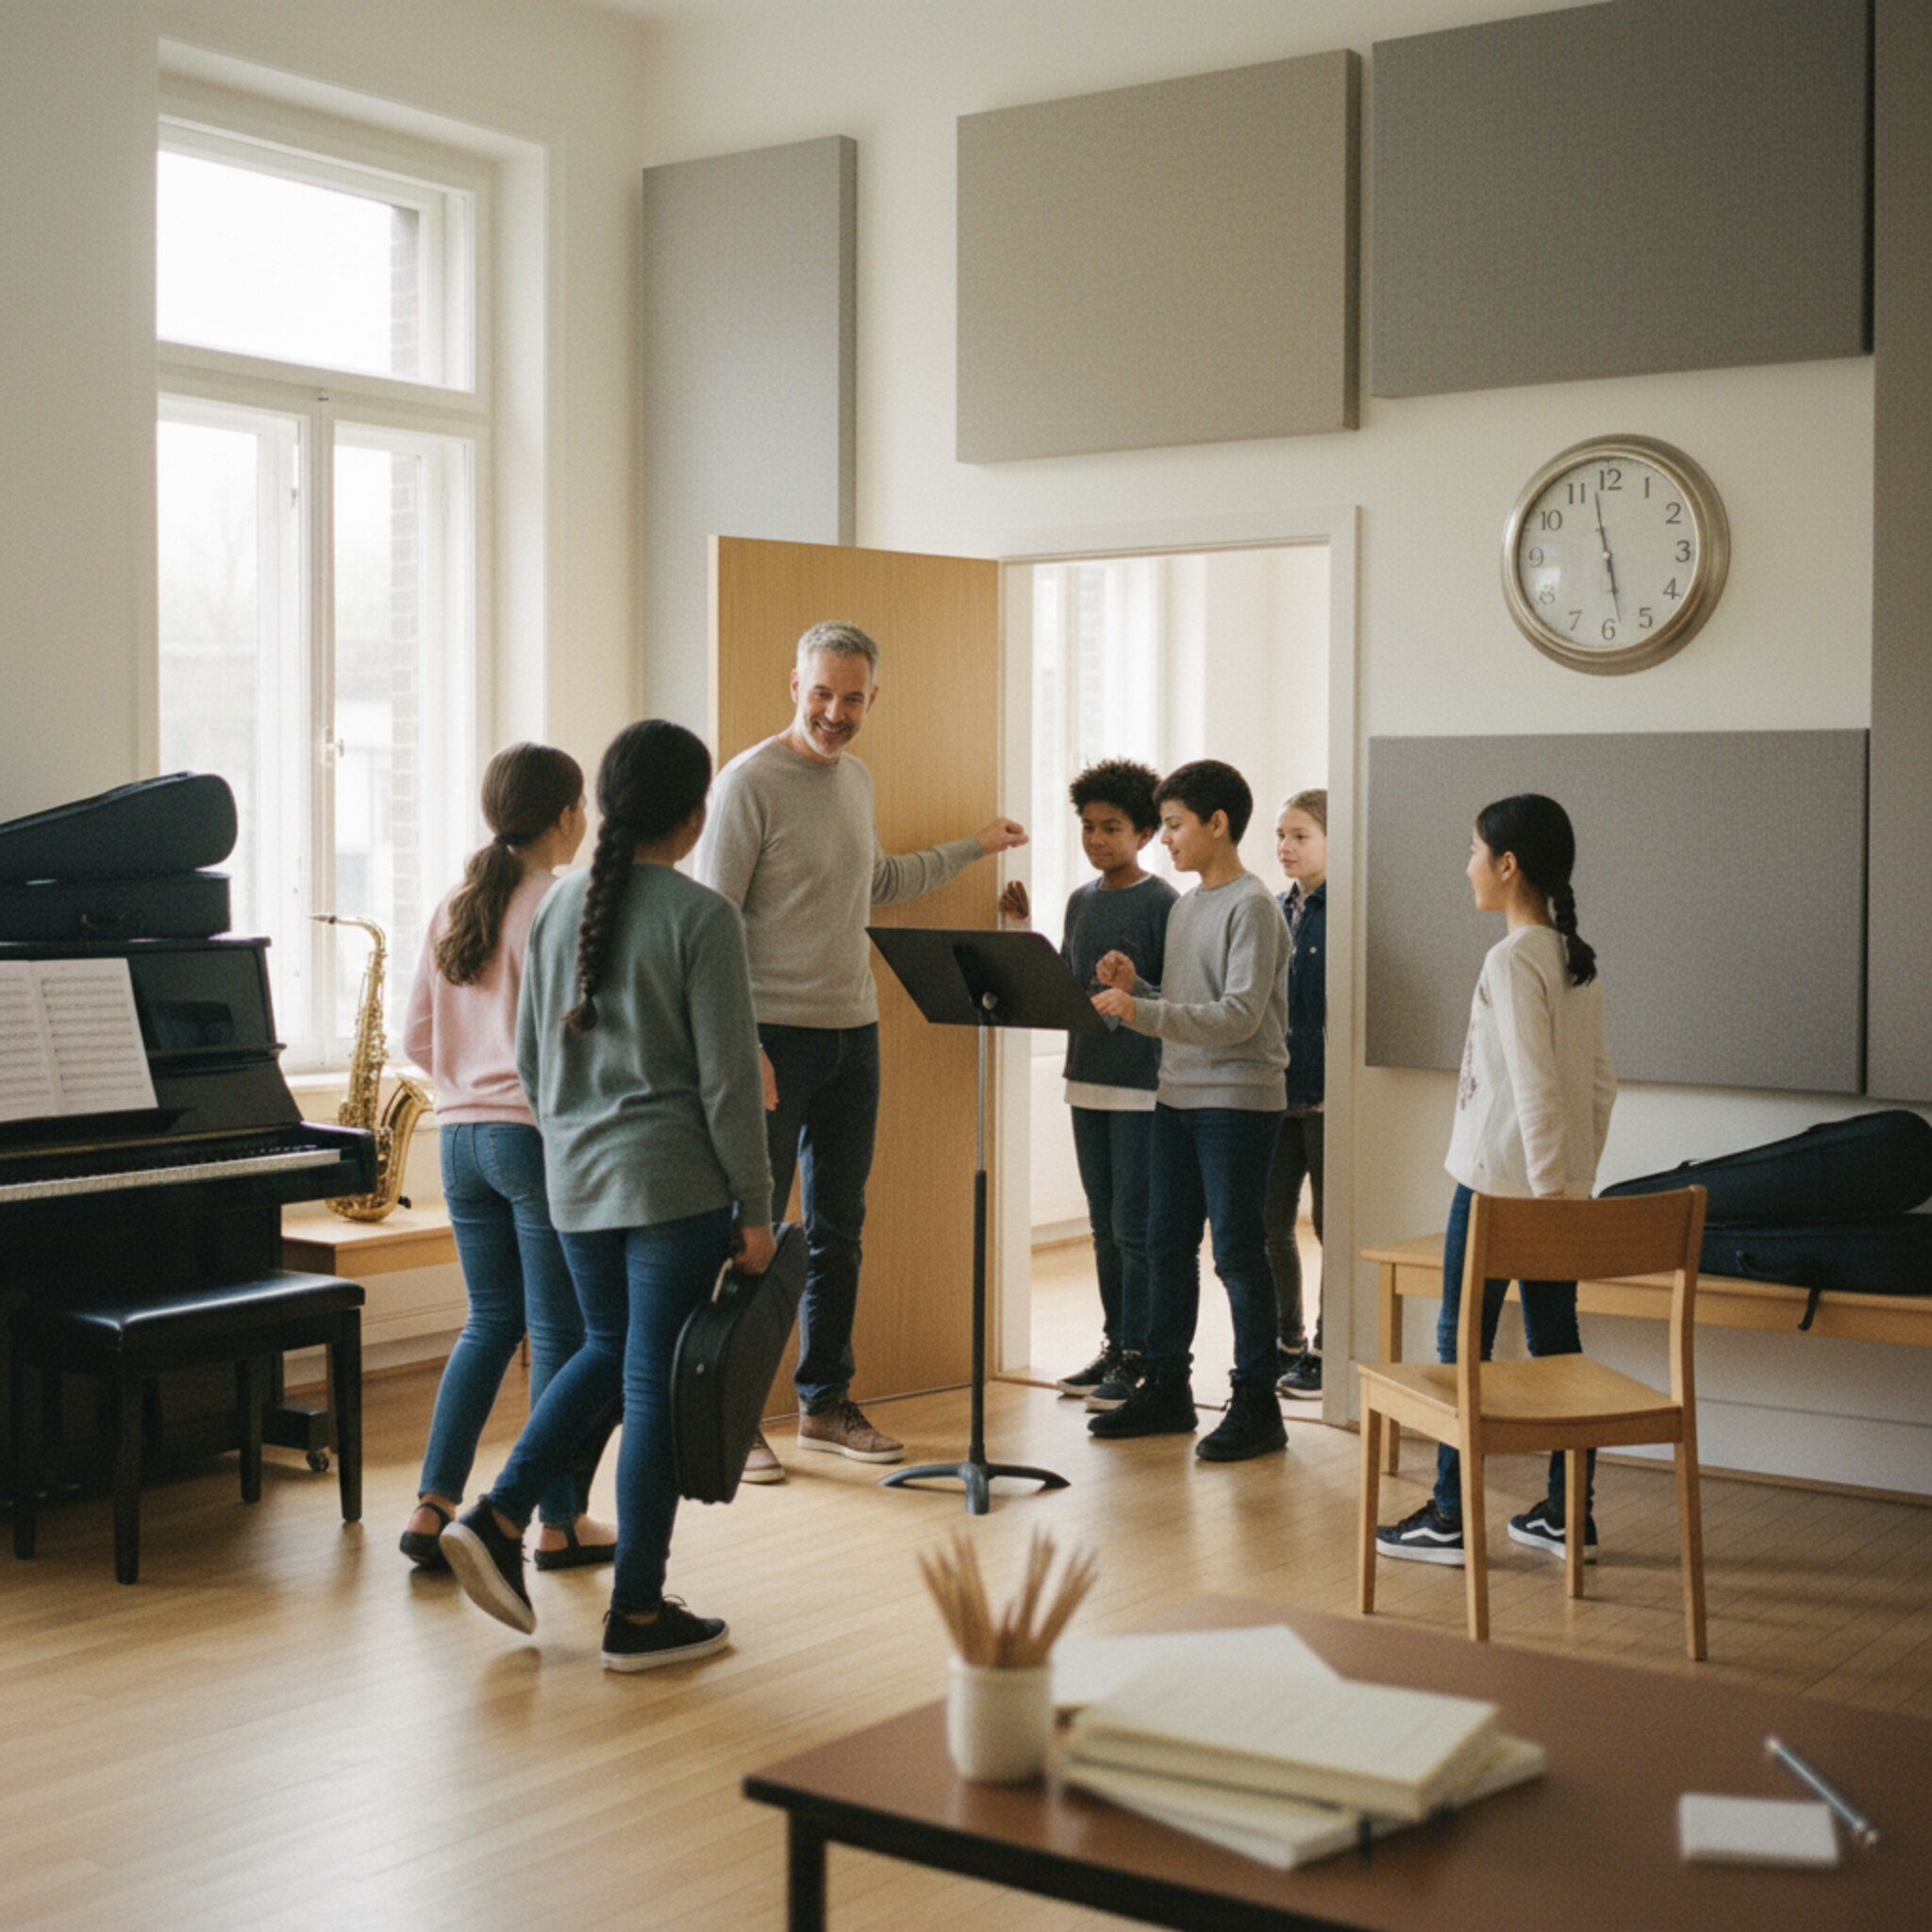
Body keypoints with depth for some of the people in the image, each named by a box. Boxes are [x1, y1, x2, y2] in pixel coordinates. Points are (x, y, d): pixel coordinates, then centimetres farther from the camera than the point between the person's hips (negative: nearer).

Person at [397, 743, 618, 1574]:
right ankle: (561, 1524, 10)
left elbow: (417, 1036, 11)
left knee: (491, 1319, 16)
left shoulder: (454, 909, 9)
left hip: (461, 1134, 7)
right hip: (543, 1135, -7)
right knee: (561, 1331, 3)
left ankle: (433, 1506, 10)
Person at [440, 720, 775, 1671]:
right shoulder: (701, 915, -12)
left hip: (577, 1181, 6)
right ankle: (637, 1613, 9)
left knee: (607, 1350, 24)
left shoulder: (559, 907, 7)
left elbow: (530, 1055, 14)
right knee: (655, 1383, 1)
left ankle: (497, 1519, 14)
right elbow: (729, 1078, -13)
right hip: (675, 1183, -6)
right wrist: (753, 1210, -7)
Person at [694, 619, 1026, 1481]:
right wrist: (739, 1046, -21)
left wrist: (973, 848, 34)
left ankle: (825, 1404, 24)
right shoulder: (751, 780, -12)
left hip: (854, 1034, 7)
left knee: (838, 1231, 13)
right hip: (775, 1036, -7)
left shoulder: (856, 779, 12)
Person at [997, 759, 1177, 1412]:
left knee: (1135, 1227, -3)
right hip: (1087, 1081, 7)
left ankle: (1138, 1356, 5)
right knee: (1105, 1226, 13)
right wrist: (1025, 930, 9)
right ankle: (1114, 1346, 21)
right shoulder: (1081, 902, 12)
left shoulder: (1162, 904, -8)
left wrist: (1151, 1034, -21)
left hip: (1141, 1087, -7)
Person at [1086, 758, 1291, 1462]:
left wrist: (1140, 1012, -26)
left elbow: (1239, 1016, -21)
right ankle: (1166, 1389, 21)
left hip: (1239, 1102, -8)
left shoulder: (1252, 906, -12)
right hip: (1177, 1098, 8)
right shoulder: (1184, 907, 14)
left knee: (1237, 1250, -4)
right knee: (1167, 1245, 11)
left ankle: (1257, 1404, 5)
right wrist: (1134, 985, 0)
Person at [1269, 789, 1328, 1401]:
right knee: (1271, 1220, 10)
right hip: (1276, 1090, 7)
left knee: (1330, 1223, 3)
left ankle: (1327, 1352, 13)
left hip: (1325, 1092, -7)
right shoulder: (1276, 912, 11)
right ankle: (1287, 1342, 23)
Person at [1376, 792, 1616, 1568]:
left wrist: (1548, 1186, -18)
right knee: (1556, 1341, 12)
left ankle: (1450, 1518, 6)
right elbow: (1600, 1083, 13)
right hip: (1561, 1184, 8)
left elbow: (1533, 1087, -20)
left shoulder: (1513, 961, -15)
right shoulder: (1579, 962, 10)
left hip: (1500, 1180, -8)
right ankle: (1570, 1514, 17)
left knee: (1463, 1342, 0)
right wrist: (1575, 1177, 17)